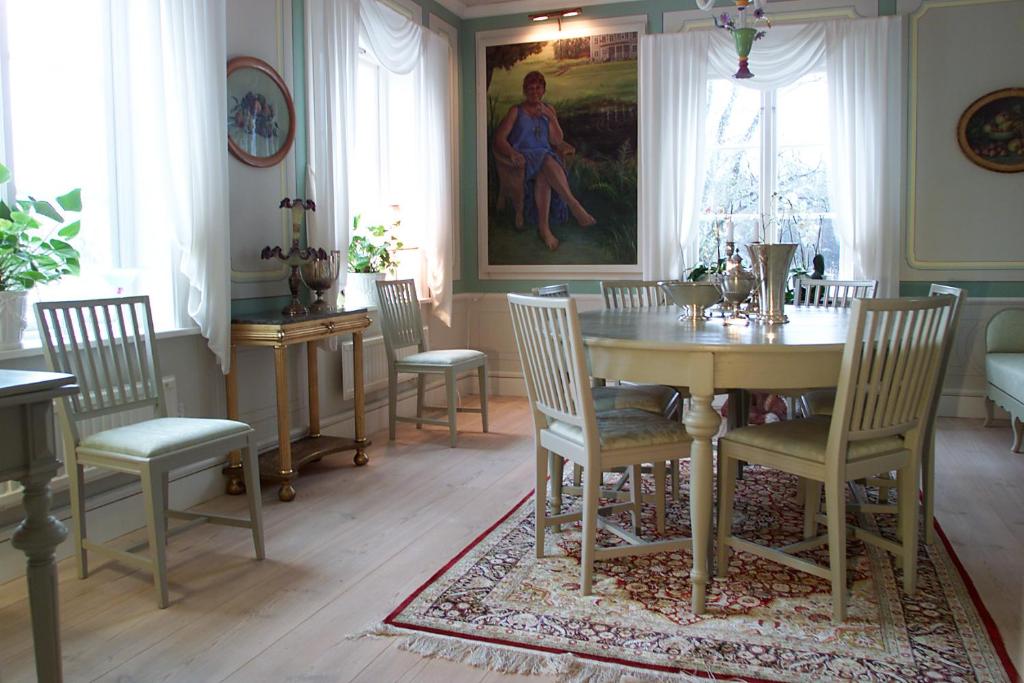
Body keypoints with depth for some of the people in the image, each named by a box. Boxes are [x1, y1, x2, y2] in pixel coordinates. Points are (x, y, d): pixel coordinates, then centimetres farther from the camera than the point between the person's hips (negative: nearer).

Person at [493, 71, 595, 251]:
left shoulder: (548, 109, 21)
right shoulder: (516, 111, 12)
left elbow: (557, 141, 10)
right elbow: (499, 139, 0)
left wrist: (550, 116, -3)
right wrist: (512, 153, -20)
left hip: (546, 156, 3)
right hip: (524, 158, -2)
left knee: (544, 174, -36)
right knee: (548, 161, -37)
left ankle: (544, 226, -44)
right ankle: (574, 206, -45)